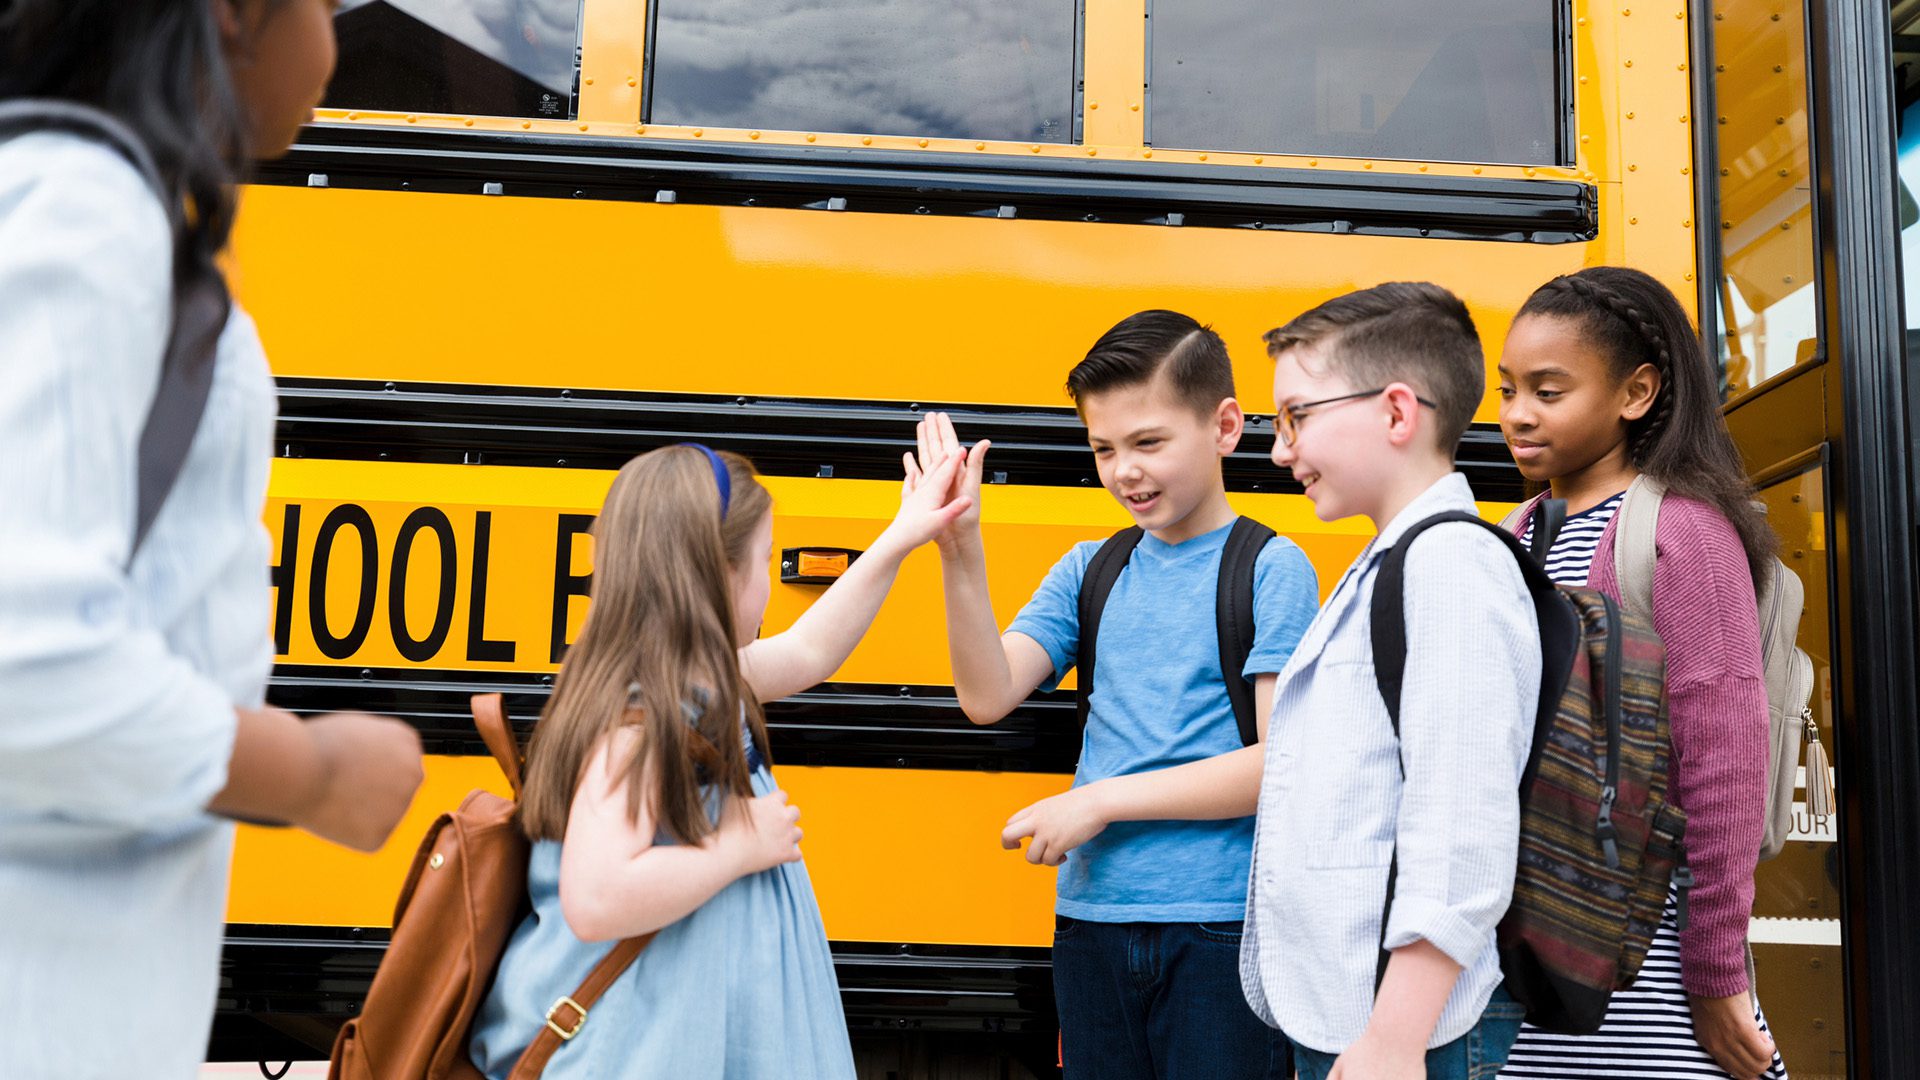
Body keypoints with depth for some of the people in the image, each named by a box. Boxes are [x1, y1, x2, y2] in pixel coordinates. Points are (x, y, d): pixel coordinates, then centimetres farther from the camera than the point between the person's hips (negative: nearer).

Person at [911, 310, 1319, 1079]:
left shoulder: (1271, 569, -5)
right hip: (1092, 917, 4)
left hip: (1222, 924, -4)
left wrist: (1104, 799, -12)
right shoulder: (1088, 570, 9)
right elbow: (988, 697, -1)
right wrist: (960, 552, -12)